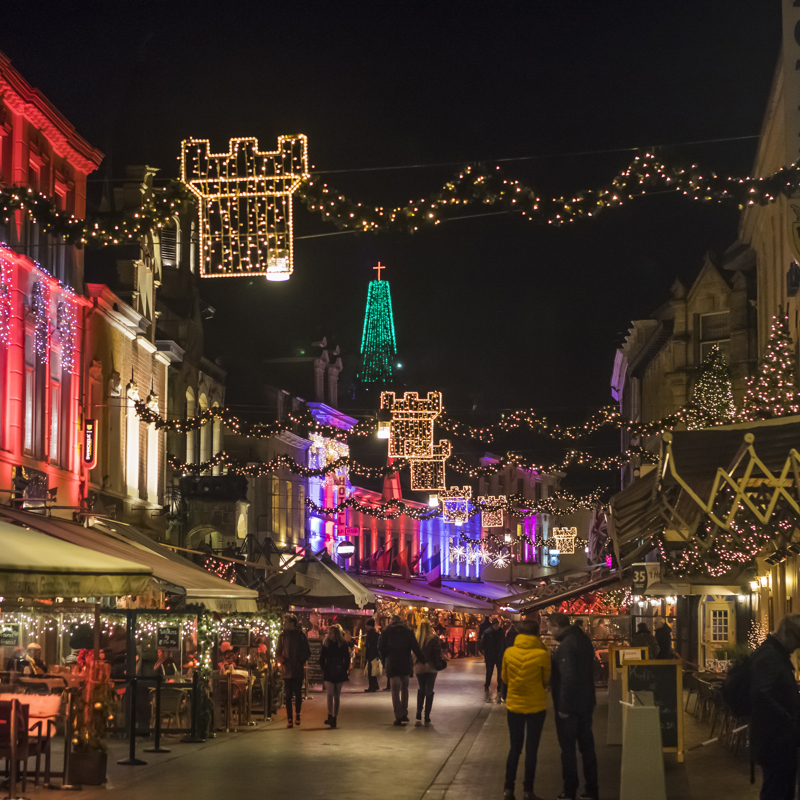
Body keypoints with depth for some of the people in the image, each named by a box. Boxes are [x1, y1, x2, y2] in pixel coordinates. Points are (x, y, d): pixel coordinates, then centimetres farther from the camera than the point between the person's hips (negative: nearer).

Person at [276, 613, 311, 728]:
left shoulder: (300, 635, 3)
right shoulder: (282, 636, 7)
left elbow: (307, 652, 7)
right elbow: (278, 653, 10)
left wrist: (301, 662, -8)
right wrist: (283, 662, -9)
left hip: (298, 670, -1)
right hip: (287, 670, 1)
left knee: (298, 694, 3)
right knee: (288, 695, -2)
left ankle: (297, 715, 20)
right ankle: (289, 719, 1)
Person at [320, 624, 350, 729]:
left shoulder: (343, 644, 0)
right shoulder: (326, 644, 2)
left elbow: (347, 659, 5)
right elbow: (322, 659, 7)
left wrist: (344, 670, -4)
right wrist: (324, 670, -3)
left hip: (339, 674, 0)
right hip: (328, 674, 0)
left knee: (336, 696, 5)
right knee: (330, 694, -14)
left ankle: (334, 718, 11)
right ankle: (330, 716, -15)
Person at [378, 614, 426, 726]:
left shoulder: (386, 632, 2)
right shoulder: (408, 631, 3)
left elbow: (381, 648, 3)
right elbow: (415, 648, -2)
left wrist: (384, 662, 14)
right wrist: (424, 660, 3)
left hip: (391, 665, -1)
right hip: (405, 665, 1)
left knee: (395, 691, 2)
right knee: (404, 688, 17)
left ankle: (398, 717, -3)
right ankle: (404, 714, 12)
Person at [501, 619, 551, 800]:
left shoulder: (509, 653, -8)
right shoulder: (542, 654, -15)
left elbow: (504, 680, 4)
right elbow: (546, 681, -4)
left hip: (514, 705, 2)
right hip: (536, 706, -2)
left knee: (515, 747, 15)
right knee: (531, 749, 8)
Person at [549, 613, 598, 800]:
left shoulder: (566, 645, -22)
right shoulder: (583, 639, 7)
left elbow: (568, 678, -27)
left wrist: (562, 706, -21)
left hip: (569, 706, -8)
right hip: (586, 703, 8)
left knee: (568, 748, 3)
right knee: (587, 746, 14)